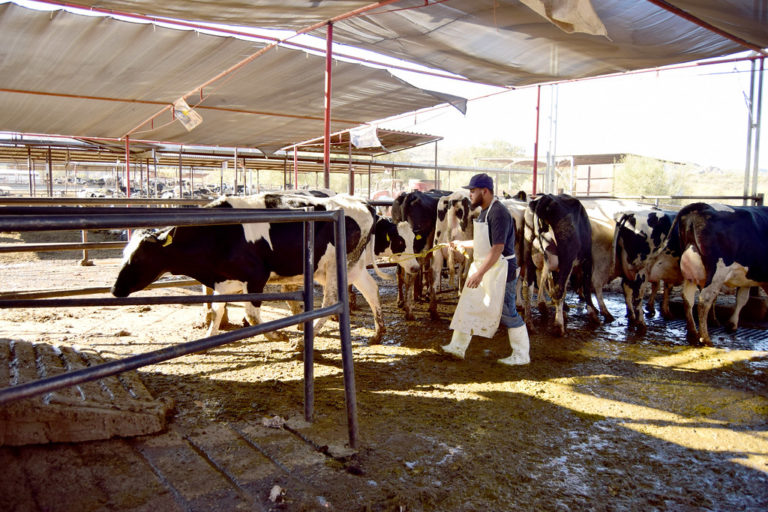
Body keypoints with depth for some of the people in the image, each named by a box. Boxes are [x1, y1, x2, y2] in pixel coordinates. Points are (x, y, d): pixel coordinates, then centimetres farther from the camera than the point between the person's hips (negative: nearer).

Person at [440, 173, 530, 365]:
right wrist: (462, 244, 30)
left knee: (507, 313, 1)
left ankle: (521, 356, 17)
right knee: (468, 307, 12)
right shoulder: (484, 212, 10)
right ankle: (458, 347, 22)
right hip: (482, 268, 10)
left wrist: (480, 273, -30)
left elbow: (497, 248, -26)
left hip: (499, 271, -10)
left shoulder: (498, 213, -20)